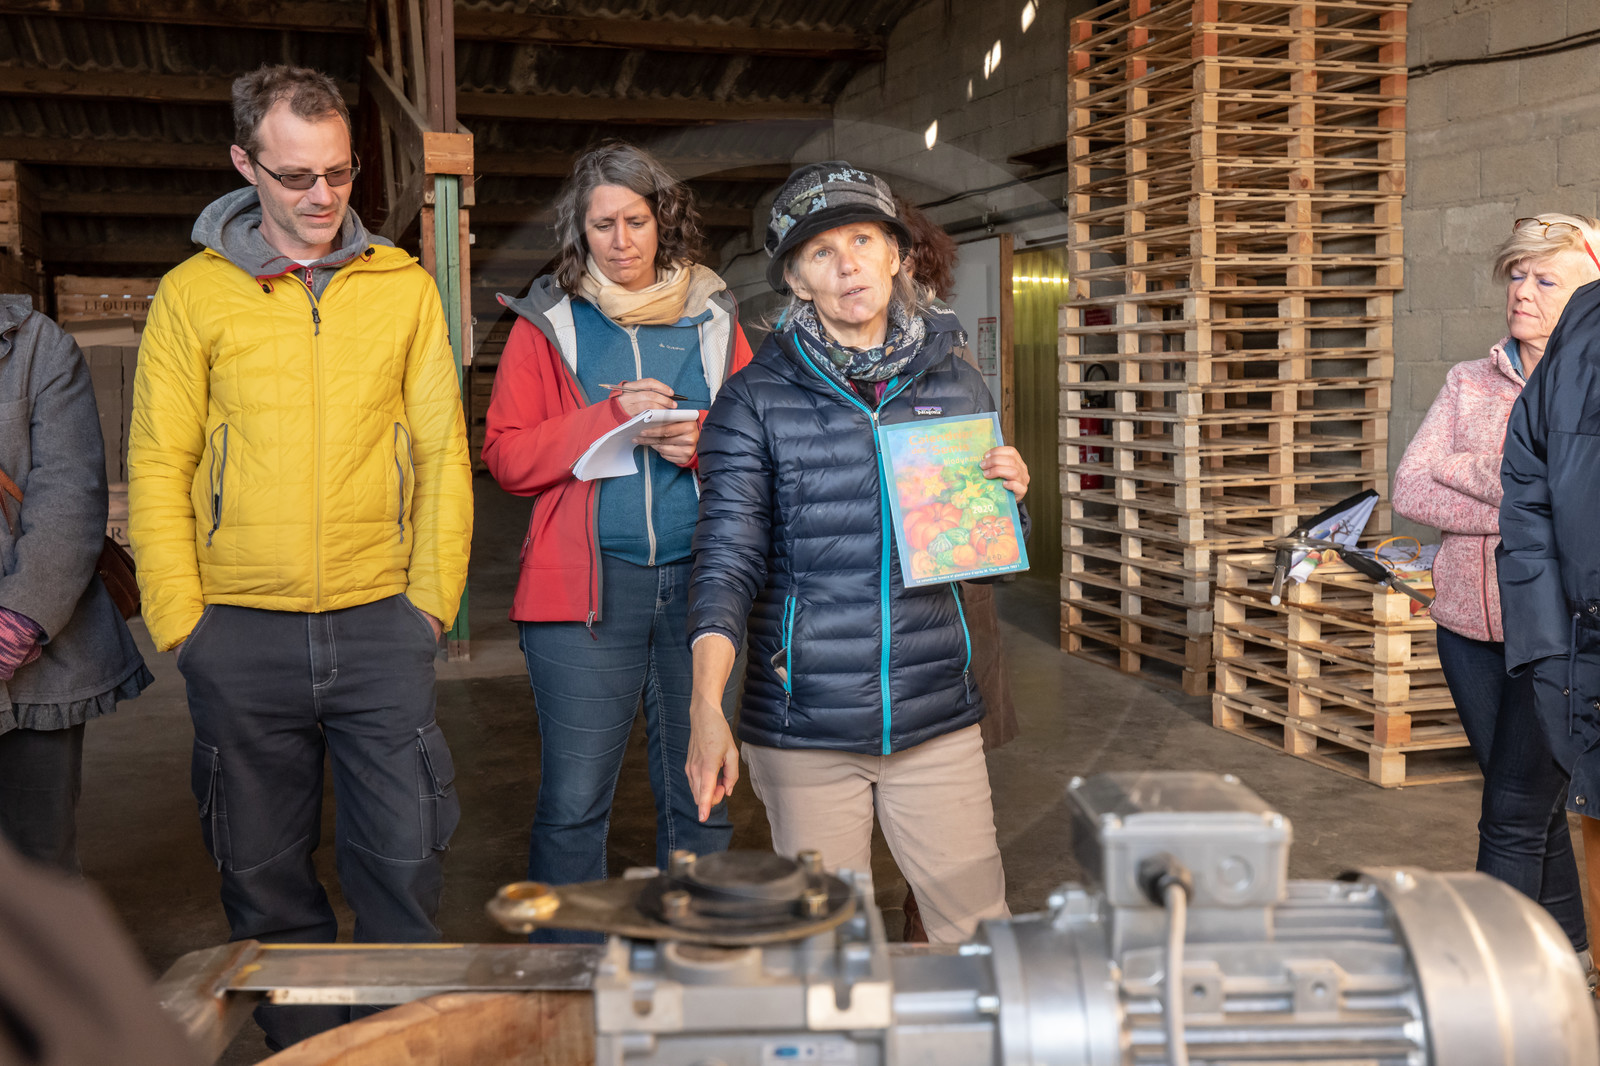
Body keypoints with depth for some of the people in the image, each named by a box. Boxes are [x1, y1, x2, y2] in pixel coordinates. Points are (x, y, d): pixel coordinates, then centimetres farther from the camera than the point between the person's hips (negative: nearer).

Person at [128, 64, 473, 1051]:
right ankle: (306, 1041, 28)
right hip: (240, 635, 0)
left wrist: (432, 598, -2)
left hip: (379, 626, 0)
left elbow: (442, 451, 5)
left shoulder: (404, 287, 5)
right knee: (265, 874, 10)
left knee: (404, 857, 3)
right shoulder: (192, 294, 3)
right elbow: (157, 469, 2)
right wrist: (181, 622, -4)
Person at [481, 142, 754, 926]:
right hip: (587, 584, -2)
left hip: (700, 580, 2)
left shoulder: (712, 320, 13)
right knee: (572, 803, -2)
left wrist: (702, 442, -7)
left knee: (702, 799, 8)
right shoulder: (547, 323, 8)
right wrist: (612, 417, -11)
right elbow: (505, 455, 0)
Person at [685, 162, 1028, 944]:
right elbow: (728, 558, -9)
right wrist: (706, 709, -21)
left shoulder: (956, 385, 7)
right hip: (803, 731, -2)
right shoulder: (757, 400, -3)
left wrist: (1007, 499, -6)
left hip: (938, 718, 2)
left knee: (979, 931, 8)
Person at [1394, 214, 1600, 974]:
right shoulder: (1468, 383, 9)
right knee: (1531, 802, 15)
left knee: (1513, 816, -5)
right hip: (1469, 621, 5)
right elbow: (1409, 491, -2)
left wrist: (1464, 470, -9)